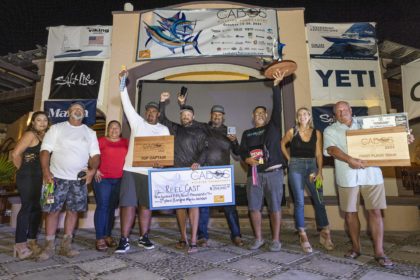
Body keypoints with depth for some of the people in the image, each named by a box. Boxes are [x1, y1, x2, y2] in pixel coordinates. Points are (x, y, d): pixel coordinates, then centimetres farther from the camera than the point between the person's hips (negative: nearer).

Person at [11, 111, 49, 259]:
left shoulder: (46, 136, 13)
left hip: (40, 178, 7)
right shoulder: (30, 134, -8)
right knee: (27, 207, -6)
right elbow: (16, 154, -16)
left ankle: (31, 241, 22)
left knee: (37, 208, 11)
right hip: (28, 177, -7)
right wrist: (23, 169, -3)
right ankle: (20, 245, 2)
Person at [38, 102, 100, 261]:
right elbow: (45, 150, -3)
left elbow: (95, 154, 6)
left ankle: (66, 245, 16)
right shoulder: (56, 128, 5)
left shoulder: (90, 133, 10)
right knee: (52, 210, 0)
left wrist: (93, 170, -13)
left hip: (79, 179, 2)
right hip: (57, 177, -2)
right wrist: (46, 171, -16)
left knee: (73, 211, 5)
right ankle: (49, 246, 12)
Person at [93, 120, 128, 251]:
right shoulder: (101, 141, 2)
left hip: (119, 180, 3)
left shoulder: (126, 142, 10)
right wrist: (95, 170, -7)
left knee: (112, 207, 9)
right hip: (102, 178, -3)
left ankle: (108, 235, 20)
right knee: (102, 206, -4)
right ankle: (99, 238, 3)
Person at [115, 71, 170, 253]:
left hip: (150, 172, 1)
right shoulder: (137, 122, 8)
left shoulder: (163, 130, 10)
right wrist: (123, 82, -5)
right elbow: (126, 103, 3)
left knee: (146, 205, 8)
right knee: (128, 204, -3)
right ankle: (124, 240, 4)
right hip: (131, 170, -1)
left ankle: (143, 238, 19)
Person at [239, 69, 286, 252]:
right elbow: (242, 151, 8)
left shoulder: (273, 127, 9)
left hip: (273, 172, -2)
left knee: (275, 207, 1)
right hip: (254, 173, 3)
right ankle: (258, 239, 19)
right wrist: (247, 159, -14)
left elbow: (277, 107, -2)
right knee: (254, 207, 4)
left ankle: (276, 240, 13)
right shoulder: (247, 133, 16)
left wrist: (276, 85, -9)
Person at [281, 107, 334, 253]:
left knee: (319, 201, 1)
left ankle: (325, 234, 14)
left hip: (312, 167, 2)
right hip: (296, 167, -2)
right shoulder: (292, 132, 1)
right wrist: (289, 159, 6)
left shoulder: (317, 133, 5)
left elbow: (319, 154, 3)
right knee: (299, 202, -2)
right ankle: (303, 236, 6)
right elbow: (282, 144, 16)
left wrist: (319, 172, -7)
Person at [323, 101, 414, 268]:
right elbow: (331, 149, -10)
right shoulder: (330, 130, 6)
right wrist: (350, 160, -25)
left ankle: (379, 252, 9)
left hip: (371, 173, 1)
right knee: (349, 212, 7)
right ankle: (356, 247, 23)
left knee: (375, 211, 0)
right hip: (347, 176, -1)